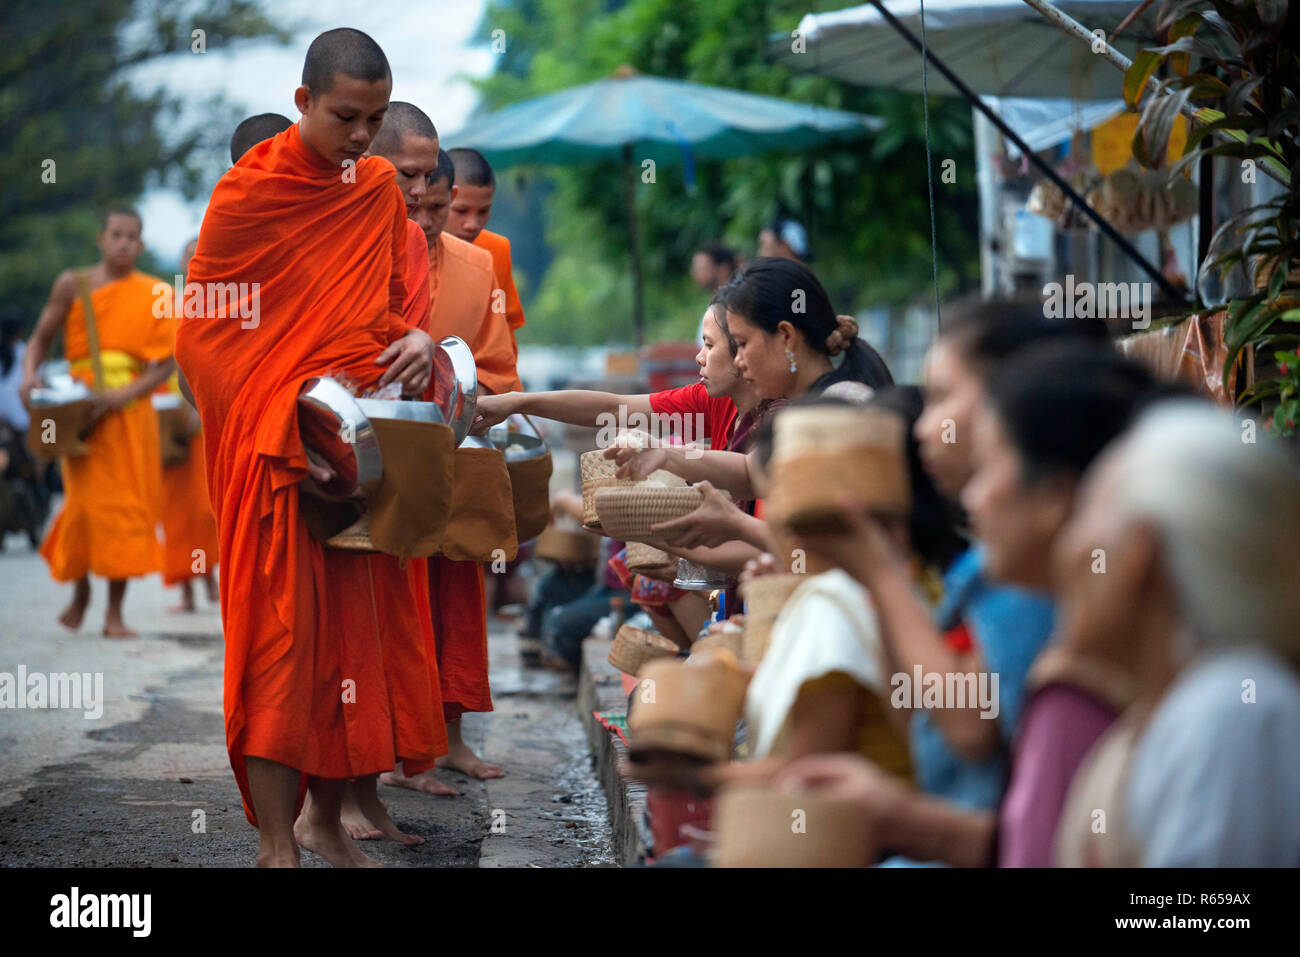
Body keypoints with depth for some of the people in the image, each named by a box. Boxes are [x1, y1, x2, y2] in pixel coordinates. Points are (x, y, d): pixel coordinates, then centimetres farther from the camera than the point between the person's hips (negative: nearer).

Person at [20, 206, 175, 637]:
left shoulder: (155, 296, 4)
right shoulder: (72, 285, 4)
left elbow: (167, 363, -1)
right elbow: (41, 338, 8)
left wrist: (127, 393, -17)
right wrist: (29, 374, -13)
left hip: (132, 410, 1)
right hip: (83, 409, -1)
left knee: (127, 504, -1)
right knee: (88, 501, -4)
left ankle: (115, 613, 4)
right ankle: (80, 589, 22)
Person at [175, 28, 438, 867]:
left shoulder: (380, 189, 8)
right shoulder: (247, 194, -8)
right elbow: (203, 336, -8)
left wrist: (417, 340, -6)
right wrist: (285, 442, -16)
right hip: (275, 457, -5)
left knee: (358, 631, 8)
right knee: (281, 638, -5)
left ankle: (327, 816, 23)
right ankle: (277, 842, 2)